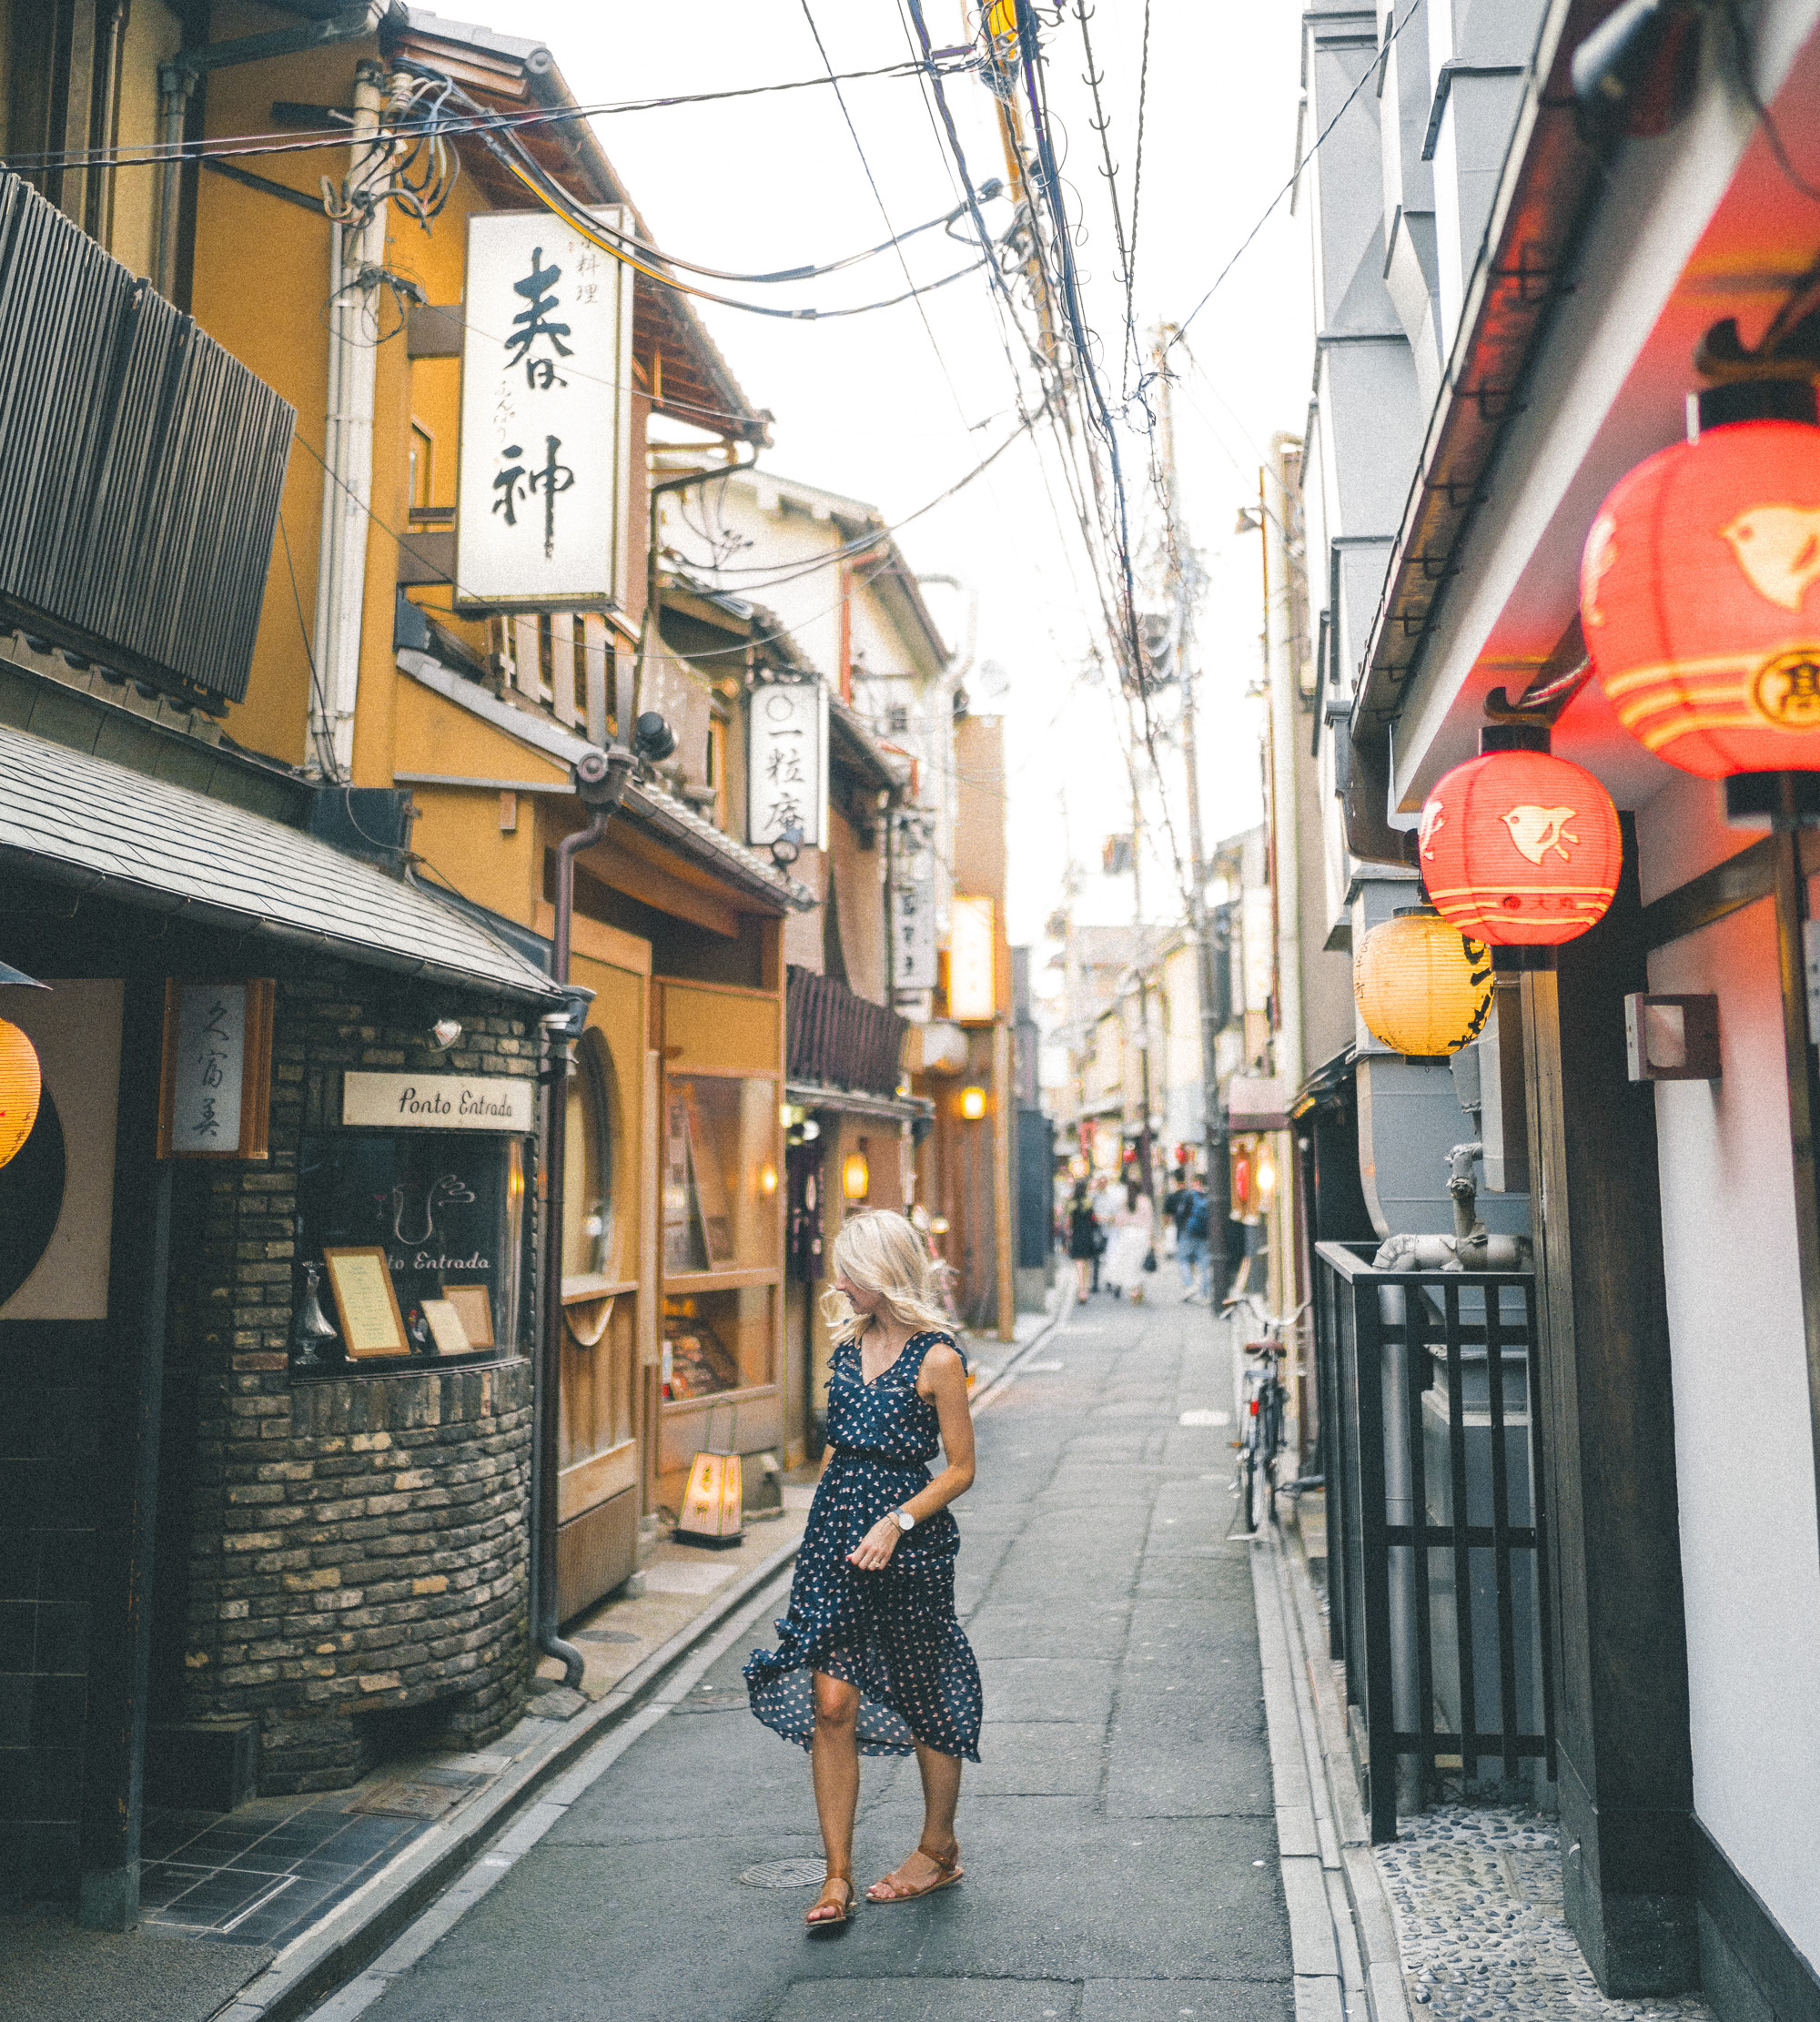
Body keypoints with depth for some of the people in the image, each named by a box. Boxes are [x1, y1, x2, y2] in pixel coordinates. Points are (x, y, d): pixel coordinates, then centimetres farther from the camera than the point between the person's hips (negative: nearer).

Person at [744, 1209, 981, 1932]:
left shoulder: (936, 1356, -12)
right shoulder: (849, 1339, 7)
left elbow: (960, 1468, -9)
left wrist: (896, 1523, -20)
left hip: (908, 1540, -5)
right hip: (836, 1526, 5)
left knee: (924, 1700, 10)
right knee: (829, 1701, -1)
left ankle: (939, 1848, 31)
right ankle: (837, 1876, 9)